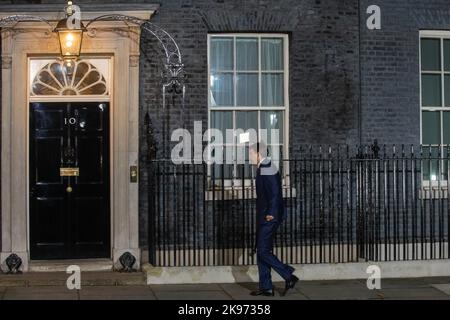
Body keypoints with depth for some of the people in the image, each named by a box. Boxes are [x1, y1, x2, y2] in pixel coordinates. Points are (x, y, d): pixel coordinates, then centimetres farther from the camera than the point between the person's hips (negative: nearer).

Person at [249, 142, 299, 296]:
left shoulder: (267, 168, -16)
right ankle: (266, 287, 15)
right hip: (264, 217, 10)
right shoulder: (263, 168, 15)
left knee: (263, 251, -9)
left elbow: (274, 193, -23)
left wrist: (271, 214, -22)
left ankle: (289, 276, -2)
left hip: (269, 217, -10)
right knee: (262, 252, 11)